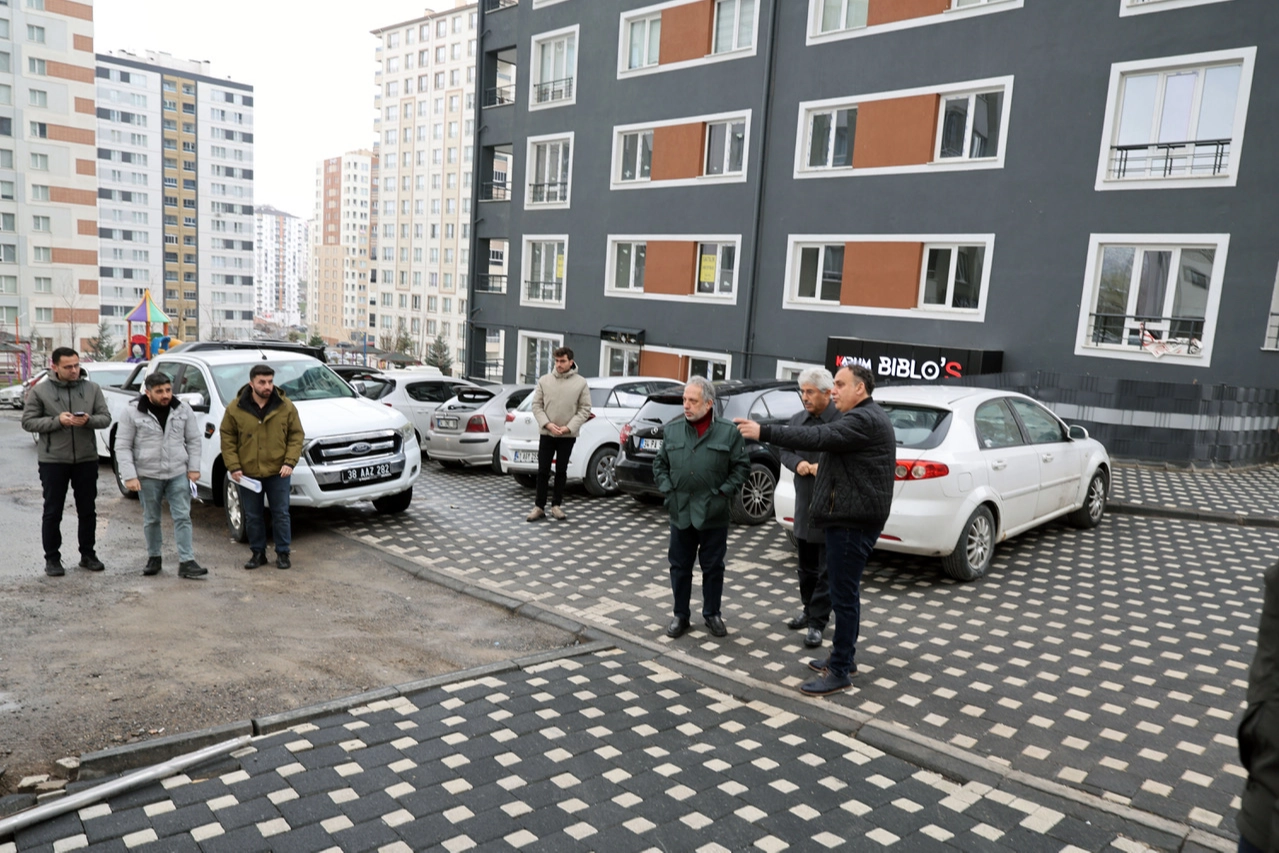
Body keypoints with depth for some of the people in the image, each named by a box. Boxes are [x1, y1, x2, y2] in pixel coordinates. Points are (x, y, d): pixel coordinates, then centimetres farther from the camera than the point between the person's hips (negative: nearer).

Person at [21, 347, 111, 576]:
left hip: (86, 459, 2)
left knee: (87, 510, 10)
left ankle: (88, 554, 22)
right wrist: (57, 421, -19)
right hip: (52, 460, -2)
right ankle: (52, 559, 16)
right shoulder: (39, 391, -3)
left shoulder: (92, 389, 3)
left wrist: (89, 420, -19)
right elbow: (28, 422, -4)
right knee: (53, 512, 6)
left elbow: (106, 418, 3)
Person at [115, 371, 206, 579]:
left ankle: (186, 562, -2)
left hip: (179, 474, 1)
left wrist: (194, 468, -1)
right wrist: (129, 476, -11)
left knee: (182, 517, -3)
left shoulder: (183, 410, 2)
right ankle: (154, 558, 27)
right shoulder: (132, 413, -4)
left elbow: (193, 440, 7)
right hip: (148, 476, -1)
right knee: (151, 520, 11)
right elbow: (122, 446, -4)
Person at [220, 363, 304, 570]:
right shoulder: (235, 409, -3)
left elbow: (296, 436, 2)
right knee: (253, 516, 10)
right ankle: (258, 553, 24)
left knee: (281, 514, 4)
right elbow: (227, 439, 2)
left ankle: (283, 553, 16)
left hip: (277, 472, 0)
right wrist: (233, 466, -6)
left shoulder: (286, 407, -2)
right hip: (248, 473, 1)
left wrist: (289, 462, -9)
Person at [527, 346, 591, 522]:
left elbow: (585, 409, -3)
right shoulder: (544, 380, 2)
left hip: (568, 436, -1)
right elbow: (537, 405, 2)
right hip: (546, 434, 1)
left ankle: (556, 505, 17)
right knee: (543, 471, 2)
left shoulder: (581, 383, -1)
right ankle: (539, 507, 9)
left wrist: (569, 427, -14)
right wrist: (547, 424, -13)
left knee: (561, 471, 7)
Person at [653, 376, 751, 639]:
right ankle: (680, 616, 24)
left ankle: (712, 614, 27)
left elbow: (742, 466, -1)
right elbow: (660, 464, 12)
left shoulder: (728, 431, -5)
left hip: (713, 514, -2)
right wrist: (667, 488, -1)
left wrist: (725, 491, -9)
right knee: (680, 566, 10)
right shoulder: (672, 430, 4)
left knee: (713, 567, 10)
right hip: (680, 512, 2)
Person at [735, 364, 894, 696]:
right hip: (850, 516, 11)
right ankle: (843, 656, 30)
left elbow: (819, 437, -29)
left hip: (853, 520, -11)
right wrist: (821, 465, 13)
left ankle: (840, 672, 1)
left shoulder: (864, 420, -18)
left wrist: (764, 433, -30)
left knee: (844, 593, -6)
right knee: (844, 590, 18)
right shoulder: (865, 417, 18)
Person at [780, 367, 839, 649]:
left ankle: (817, 622, 9)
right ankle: (809, 610, 34)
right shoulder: (797, 419, 7)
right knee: (806, 565, 18)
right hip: (804, 504, 7)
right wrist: (797, 463, -7)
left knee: (826, 569, 2)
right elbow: (785, 451, 13)